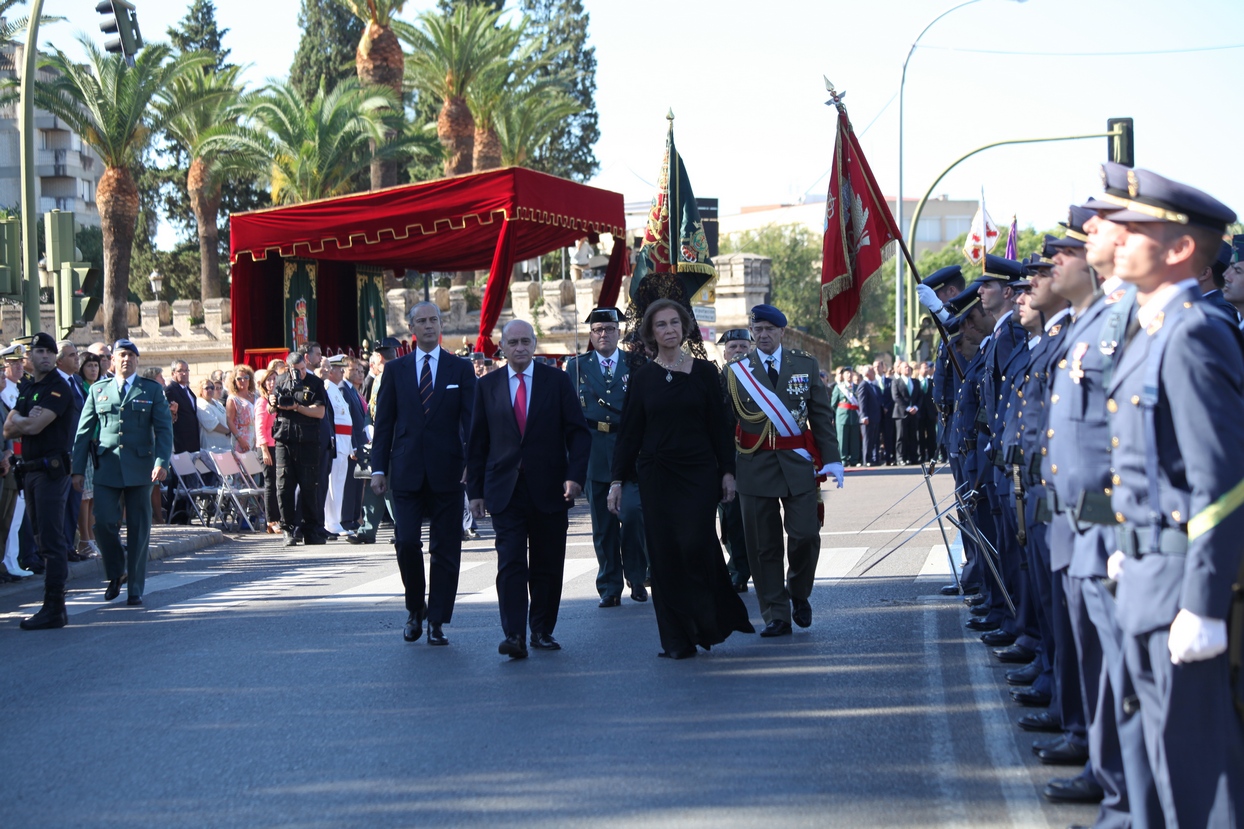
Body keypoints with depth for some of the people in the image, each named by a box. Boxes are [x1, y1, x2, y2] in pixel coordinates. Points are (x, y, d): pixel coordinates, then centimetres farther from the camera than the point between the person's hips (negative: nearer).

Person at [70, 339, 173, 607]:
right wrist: (78, 469, 4)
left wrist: (162, 462, -13)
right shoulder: (98, 390, 12)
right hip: (106, 466, 1)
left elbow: (164, 429, 2)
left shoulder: (152, 390, 8)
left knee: (138, 529, 1)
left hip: (139, 468, -1)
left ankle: (135, 588, 9)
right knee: (104, 522, -9)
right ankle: (115, 574, 15)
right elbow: (84, 431, 11)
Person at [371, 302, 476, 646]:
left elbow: (471, 420, 1)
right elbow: (384, 422, 8)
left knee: (445, 550, 1)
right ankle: (415, 608, 16)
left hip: (447, 472, 0)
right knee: (406, 543, -7)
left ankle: (437, 622, 8)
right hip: (407, 472, 1)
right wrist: (378, 468, 0)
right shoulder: (395, 370, 9)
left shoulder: (461, 369, 6)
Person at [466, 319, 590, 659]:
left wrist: (575, 476, -11)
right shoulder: (487, 386, 8)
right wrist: (475, 490, 5)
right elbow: (477, 442, 10)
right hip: (505, 490, 0)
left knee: (547, 565, 5)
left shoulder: (557, 381, 5)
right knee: (510, 563, -10)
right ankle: (514, 635, -15)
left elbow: (578, 433, 3)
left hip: (549, 489, 0)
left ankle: (542, 631, 18)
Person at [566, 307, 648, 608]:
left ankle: (636, 578, 4)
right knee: (603, 524, 2)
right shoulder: (576, 367, 12)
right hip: (593, 454, 1)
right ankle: (610, 588, 10)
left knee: (632, 513, -14)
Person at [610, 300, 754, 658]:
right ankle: (678, 638, 6)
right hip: (657, 476, 1)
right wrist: (617, 480, 1)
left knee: (696, 544, -14)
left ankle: (713, 621, 7)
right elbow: (630, 431, 5)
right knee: (665, 554, 0)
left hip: (699, 473, -1)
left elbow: (719, 426, 5)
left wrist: (727, 471, -1)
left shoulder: (704, 372, 3)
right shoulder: (643, 377, 5)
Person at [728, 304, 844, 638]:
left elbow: (822, 415, 7)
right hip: (755, 467, 0)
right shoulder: (737, 370, 5)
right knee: (763, 545, 0)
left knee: (806, 534, -7)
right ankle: (776, 616, 7)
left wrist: (831, 458, -2)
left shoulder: (806, 365, 8)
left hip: (798, 461, 0)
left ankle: (798, 592, 20)